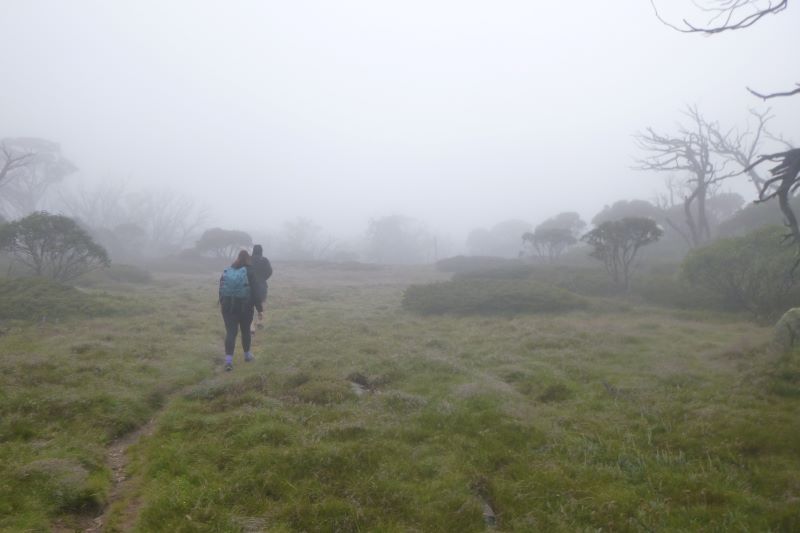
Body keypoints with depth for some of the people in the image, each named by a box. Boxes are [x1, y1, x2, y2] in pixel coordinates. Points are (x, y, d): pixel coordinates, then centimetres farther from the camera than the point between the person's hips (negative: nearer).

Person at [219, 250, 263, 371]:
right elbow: (255, 292, -11)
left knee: (230, 332, -1)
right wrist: (260, 308, -7)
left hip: (228, 306, 2)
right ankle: (247, 355, 30)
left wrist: (221, 303, 24)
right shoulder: (249, 272, -7)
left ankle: (228, 360, -13)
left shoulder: (227, 271, 5)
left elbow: (221, 288, 10)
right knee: (245, 330, 15)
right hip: (245, 307, -2)